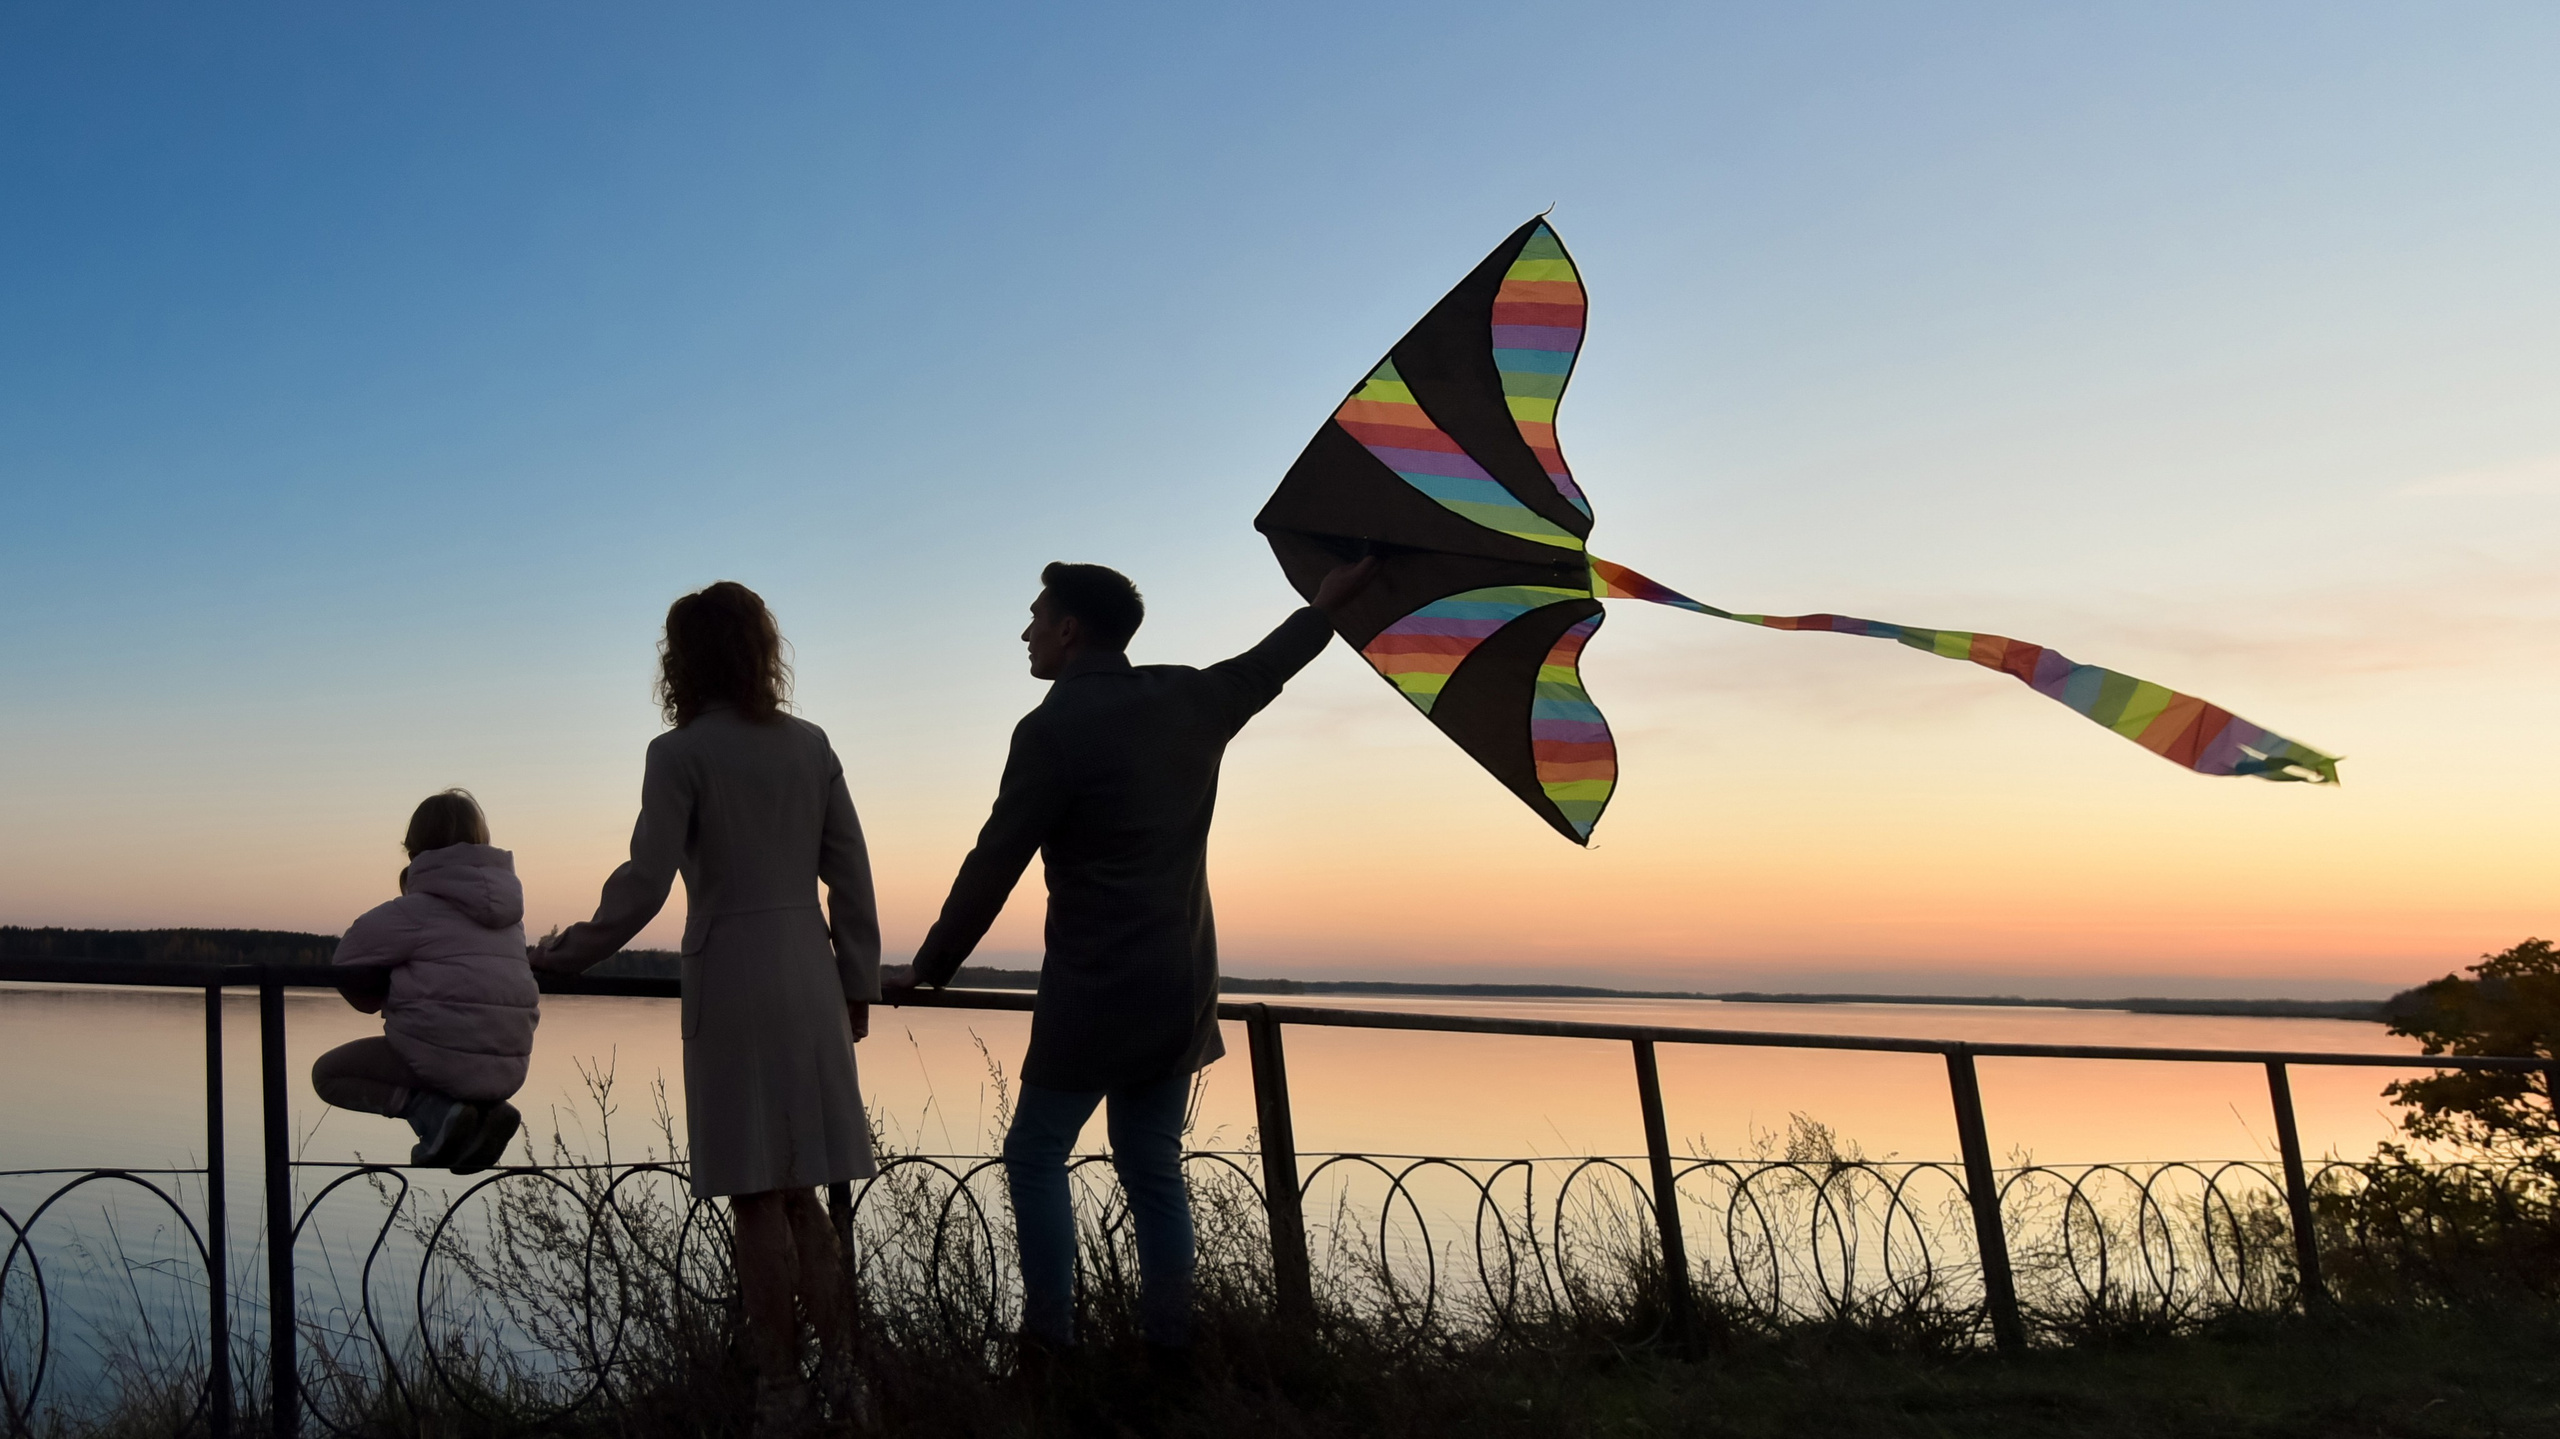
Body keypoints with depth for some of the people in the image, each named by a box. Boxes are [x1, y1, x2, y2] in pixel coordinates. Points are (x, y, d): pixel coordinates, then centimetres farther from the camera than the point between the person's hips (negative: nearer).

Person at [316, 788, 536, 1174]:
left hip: (446, 1060, -6)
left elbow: (348, 960, -1)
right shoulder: (506, 905, 12)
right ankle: (489, 1108, 6)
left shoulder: (418, 909, -6)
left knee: (327, 1073, 15)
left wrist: (378, 999, 19)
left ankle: (432, 1110, -8)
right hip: (509, 1068, 6)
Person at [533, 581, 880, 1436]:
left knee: (758, 1196, 3)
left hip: (733, 978, -5)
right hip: (809, 977, 5)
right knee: (797, 1189, 15)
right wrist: (859, 983, 15)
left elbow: (645, 882, -11)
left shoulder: (681, 754, -6)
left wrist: (568, 955, 1)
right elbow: (850, 875, 8)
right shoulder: (810, 745, 8)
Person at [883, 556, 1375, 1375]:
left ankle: (1048, 1342, 6)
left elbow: (993, 867, -11)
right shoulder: (1192, 698, 5)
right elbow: (1268, 666, 25)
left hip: (1094, 994, -6)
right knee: (1153, 1167, 13)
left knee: (1036, 1155, 8)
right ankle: (1171, 1351, 15)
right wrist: (1328, 603, 43)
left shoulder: (1052, 730, -13)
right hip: (1181, 991, 7)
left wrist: (928, 969, 0)